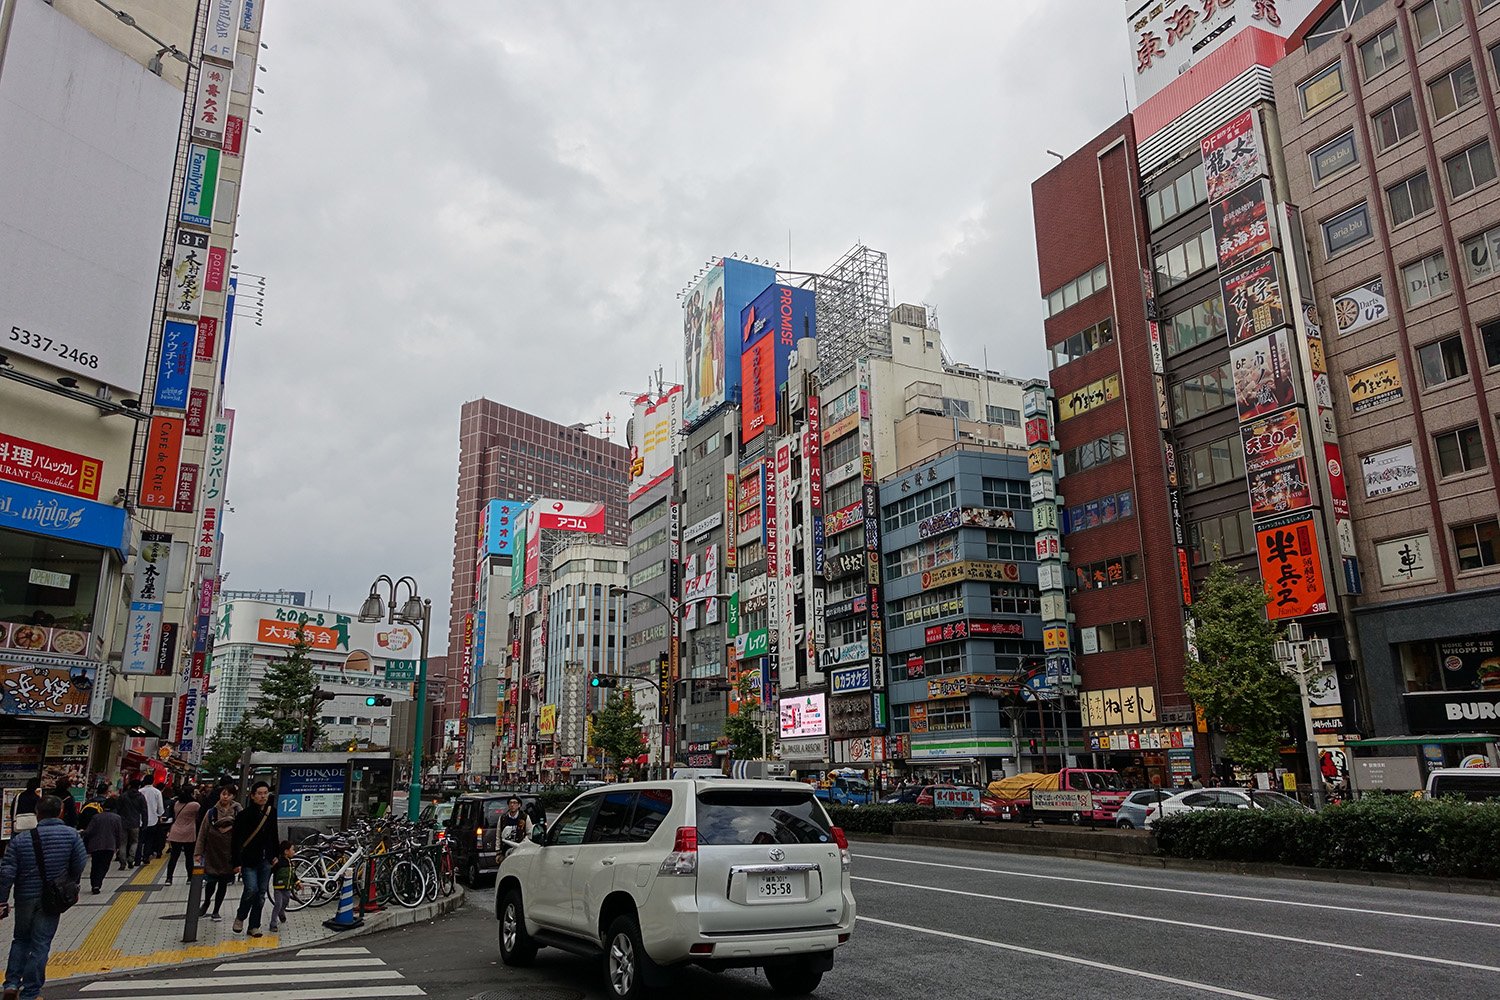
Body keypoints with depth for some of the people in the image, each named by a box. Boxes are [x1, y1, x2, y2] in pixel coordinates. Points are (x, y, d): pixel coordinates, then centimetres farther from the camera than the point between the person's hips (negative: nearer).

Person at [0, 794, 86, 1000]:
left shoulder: (21, 840, -6)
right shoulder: (71, 835, -6)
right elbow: (79, 865, -2)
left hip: (25, 898, 1)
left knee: (21, 940, 22)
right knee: (40, 944, 5)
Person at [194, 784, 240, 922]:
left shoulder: (237, 812, -2)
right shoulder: (211, 812, 0)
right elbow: (202, 833, 4)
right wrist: (199, 852, 3)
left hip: (228, 853, 0)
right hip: (212, 852, 0)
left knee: (223, 883, 8)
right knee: (211, 881, 4)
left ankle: (216, 911, 24)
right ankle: (206, 903, 35)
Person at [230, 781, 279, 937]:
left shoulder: (272, 813, 6)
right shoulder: (244, 815, -10)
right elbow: (237, 840, -11)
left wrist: (275, 855, 15)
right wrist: (237, 862, -14)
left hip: (265, 860, 5)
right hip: (249, 860, -5)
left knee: (261, 893, 5)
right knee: (251, 890, -15)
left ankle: (254, 926, 16)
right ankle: (240, 917, 12)